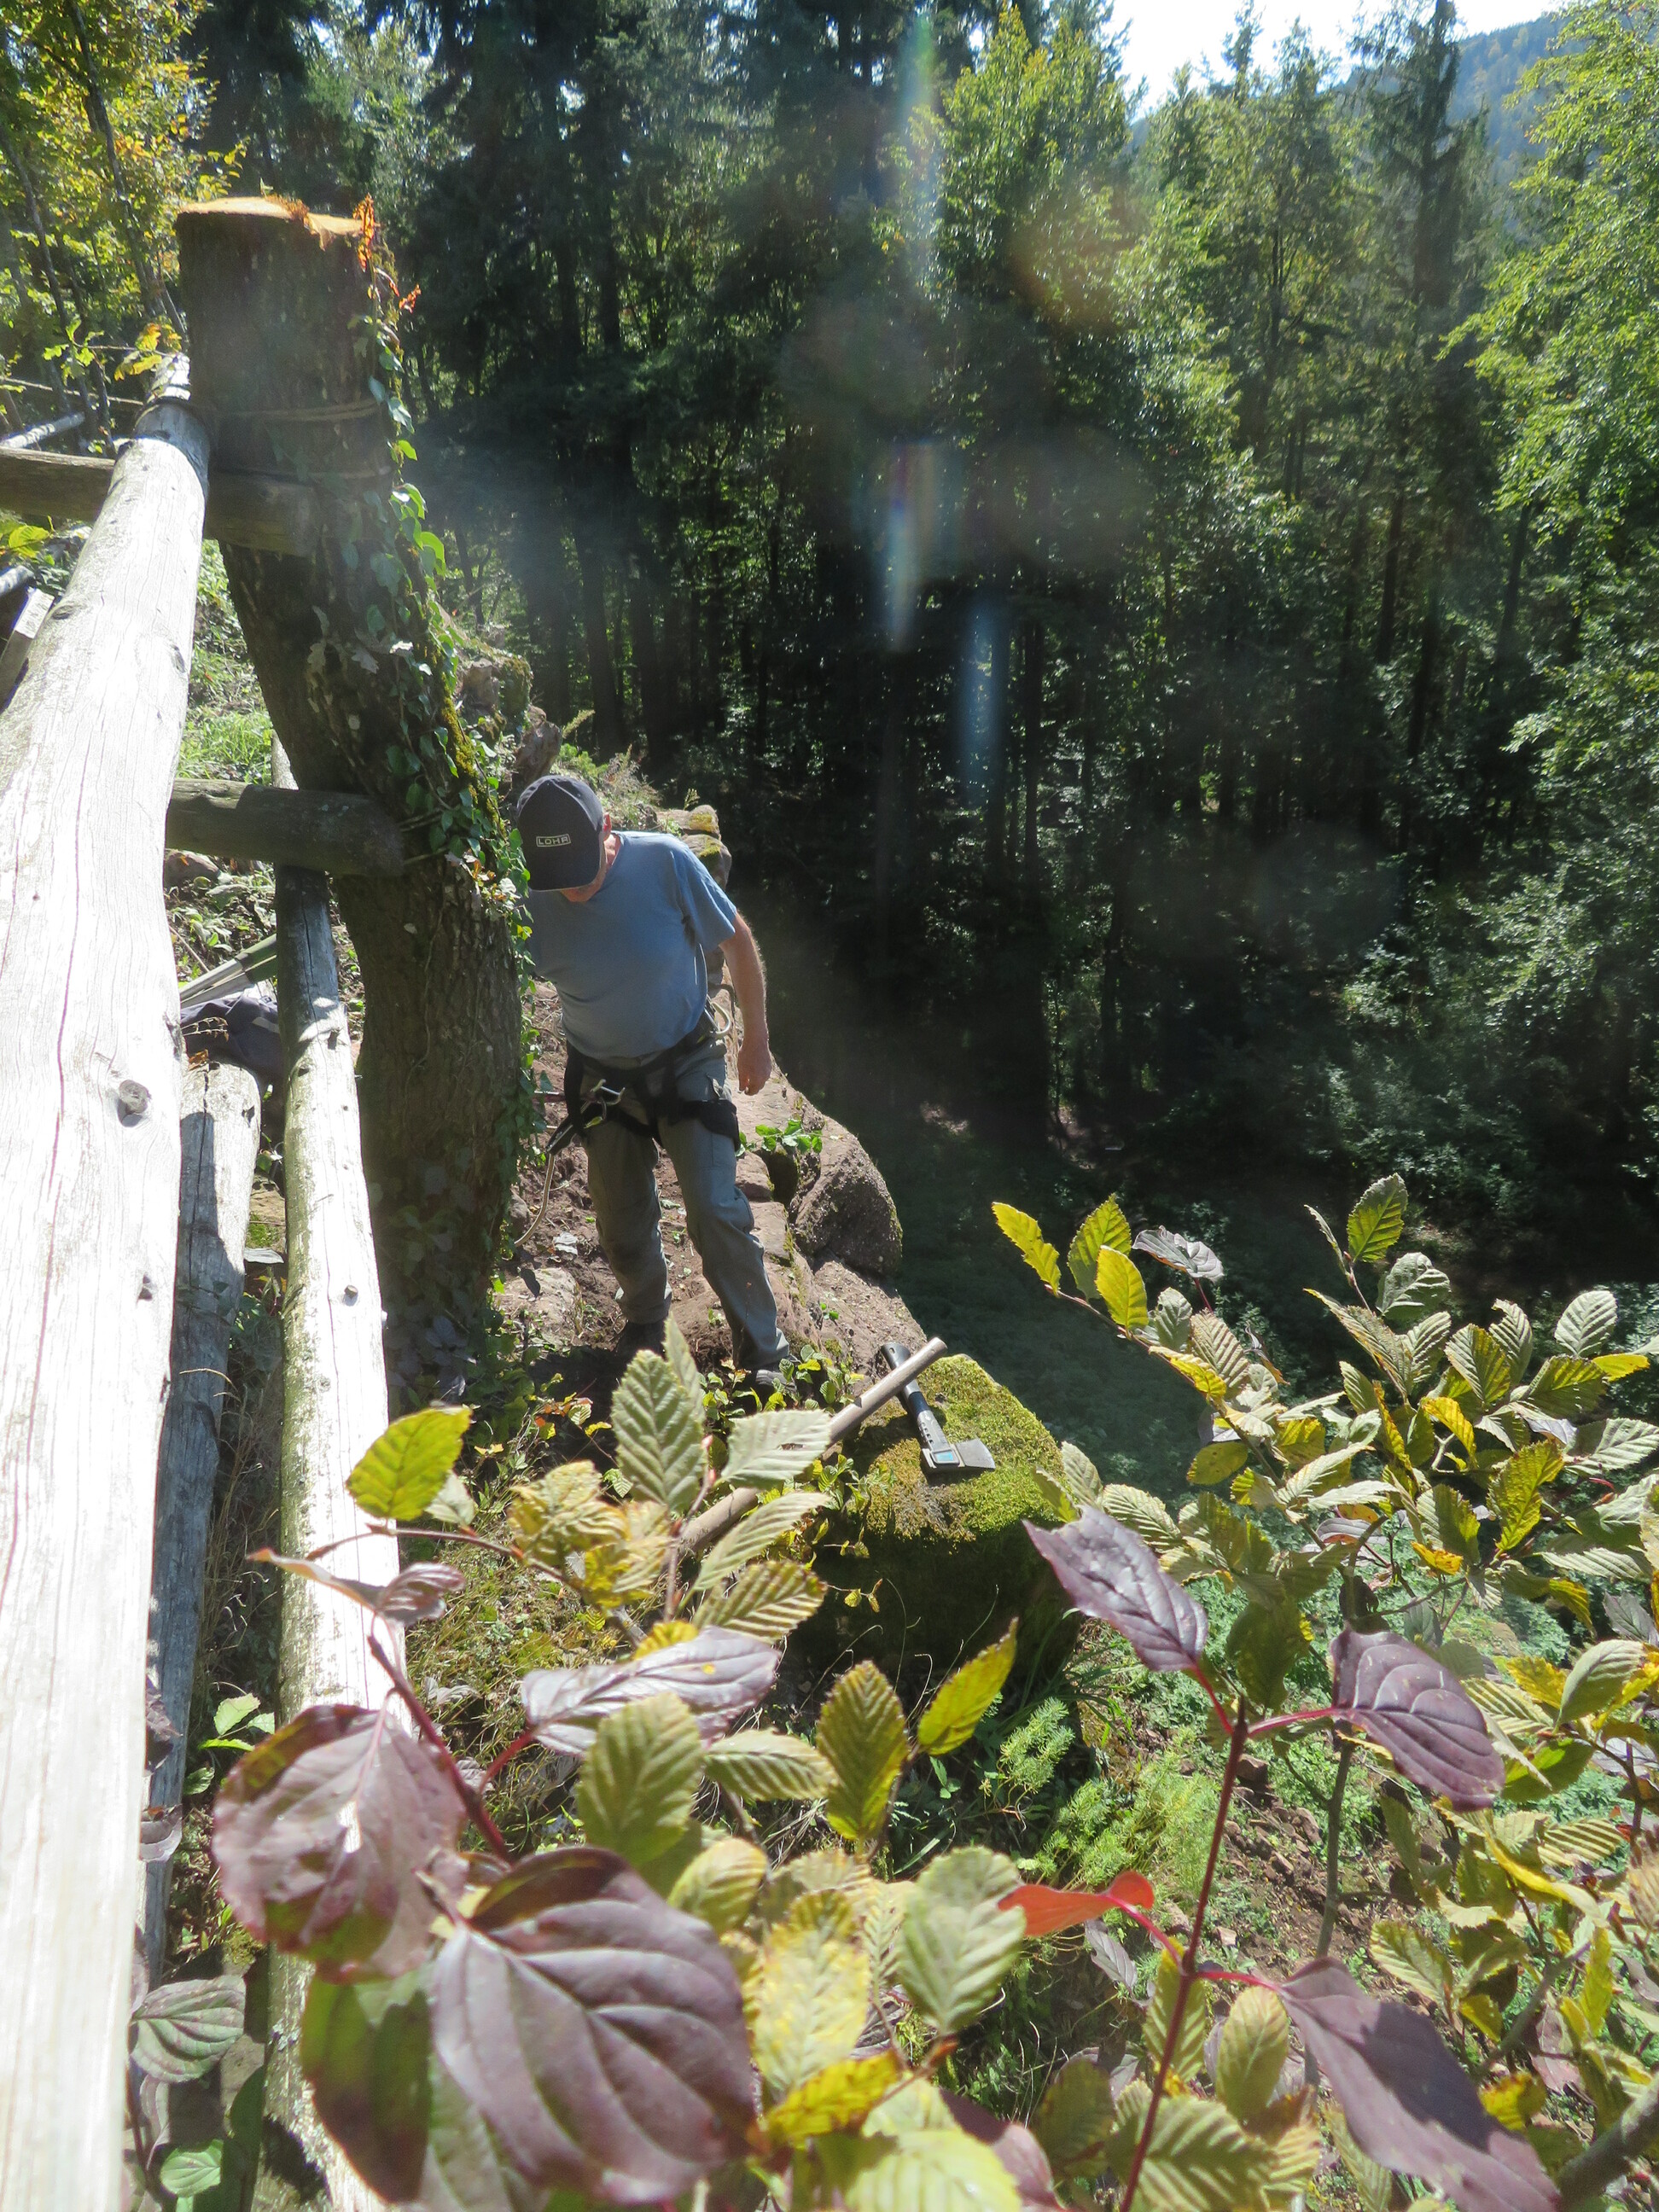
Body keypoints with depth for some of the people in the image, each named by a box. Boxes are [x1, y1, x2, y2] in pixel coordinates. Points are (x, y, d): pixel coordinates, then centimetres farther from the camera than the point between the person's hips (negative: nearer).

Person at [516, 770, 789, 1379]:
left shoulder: (665, 862, -22)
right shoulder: (534, 901, -17)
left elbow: (737, 941, -9)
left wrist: (756, 1040, -2)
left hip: (685, 1061, -2)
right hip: (602, 1076, 3)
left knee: (716, 1212, -11)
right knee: (622, 1225, 13)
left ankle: (763, 1353, 5)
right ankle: (645, 1324, 41)